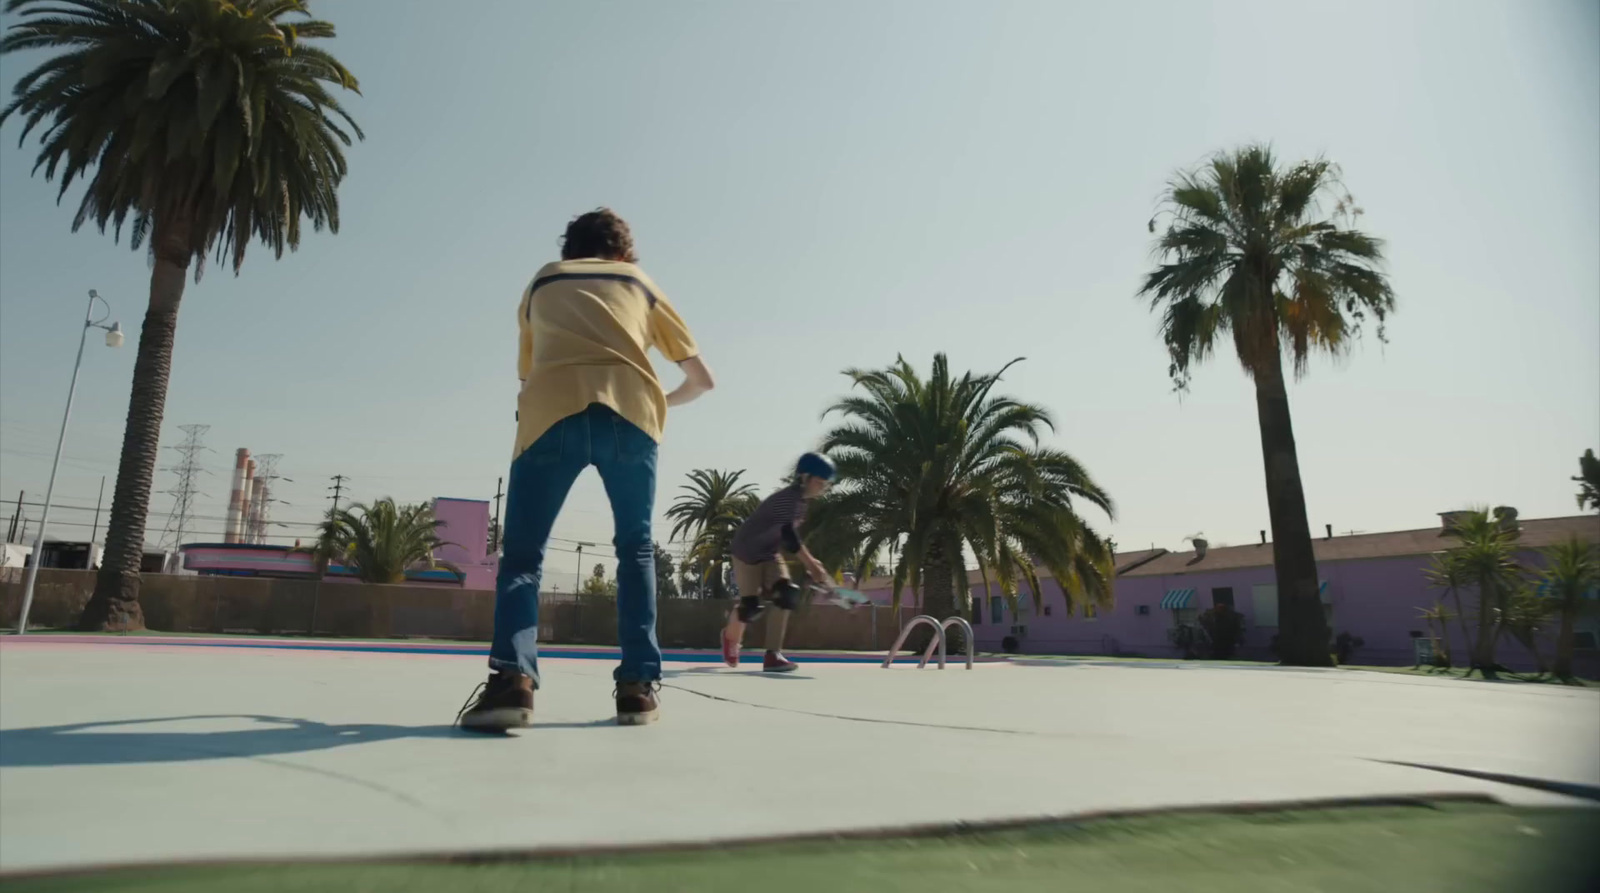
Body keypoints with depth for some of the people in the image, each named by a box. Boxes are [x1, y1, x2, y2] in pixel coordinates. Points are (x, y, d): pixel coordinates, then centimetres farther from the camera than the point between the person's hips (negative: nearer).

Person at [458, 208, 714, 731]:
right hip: (632, 411, 0)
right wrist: (664, 401, 53)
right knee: (636, 549, 17)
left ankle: (511, 678, -13)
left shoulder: (542, 282, 32)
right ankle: (638, 684, 10)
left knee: (521, 555, 8)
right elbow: (702, 380, 33)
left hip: (551, 410, 0)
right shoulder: (641, 282, 30)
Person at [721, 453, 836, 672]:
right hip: (747, 553, -8)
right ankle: (731, 636, 29)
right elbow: (789, 536, -38)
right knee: (751, 605, -6)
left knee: (787, 594, -14)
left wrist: (810, 563, 1)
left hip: (770, 553, 8)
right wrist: (812, 566, -41)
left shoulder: (802, 501, 0)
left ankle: (772, 654, -13)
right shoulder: (787, 499, -28)